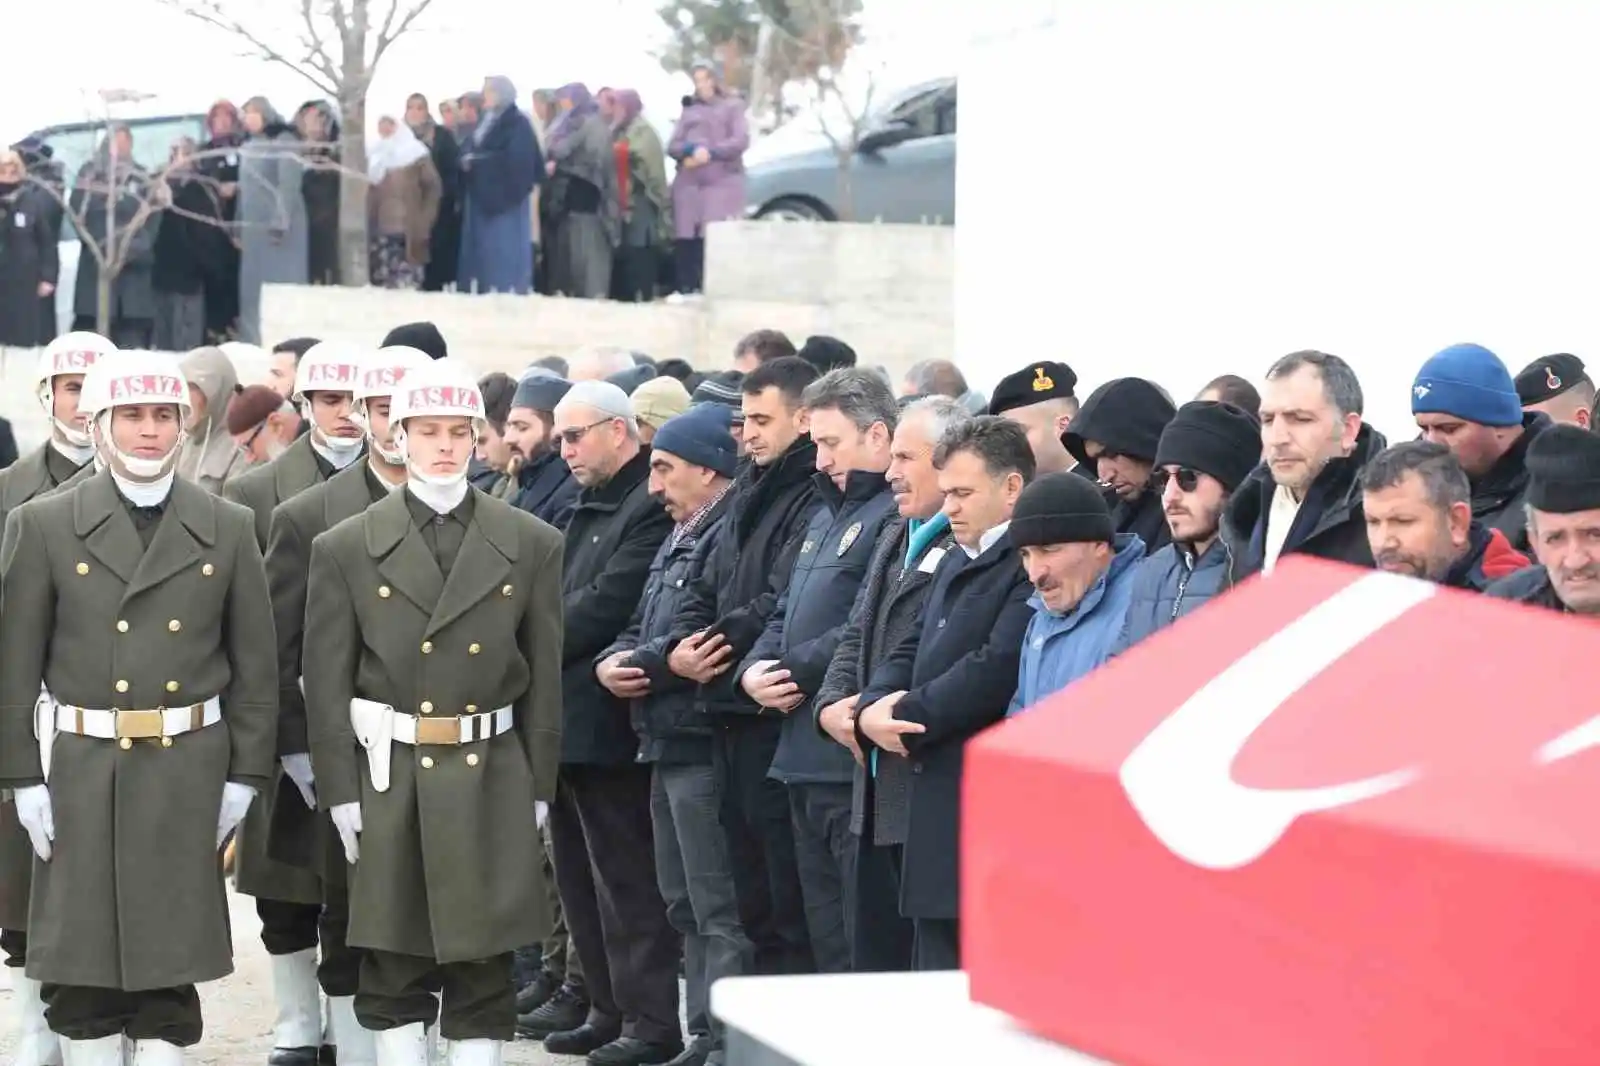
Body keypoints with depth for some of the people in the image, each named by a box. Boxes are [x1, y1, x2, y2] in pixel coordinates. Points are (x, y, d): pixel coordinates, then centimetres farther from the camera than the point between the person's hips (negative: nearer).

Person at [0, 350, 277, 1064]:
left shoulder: (228, 530, 6)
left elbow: (255, 666, 7)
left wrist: (244, 775, 2)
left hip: (188, 772, 1)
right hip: (81, 771, -1)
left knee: (171, 963, 4)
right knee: (80, 967, 3)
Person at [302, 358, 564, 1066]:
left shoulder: (532, 546, 4)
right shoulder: (345, 550, 1)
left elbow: (547, 677, 5)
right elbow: (326, 682, 0)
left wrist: (538, 789, 2)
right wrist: (341, 794, -5)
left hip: (492, 784, 1)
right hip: (388, 777, 0)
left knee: (483, 971, 4)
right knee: (392, 974, 5)